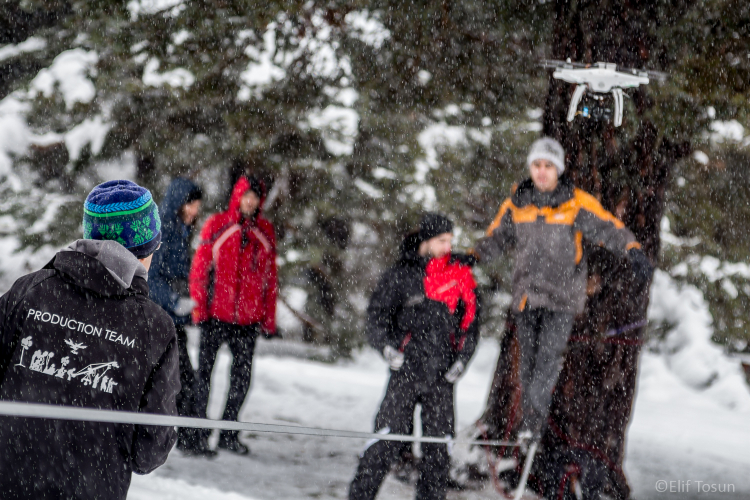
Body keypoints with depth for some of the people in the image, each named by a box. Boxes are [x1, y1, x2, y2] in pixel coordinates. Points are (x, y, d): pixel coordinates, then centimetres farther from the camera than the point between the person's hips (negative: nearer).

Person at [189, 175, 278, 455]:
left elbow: (270, 278, 12)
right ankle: (198, 430, 14)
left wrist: (269, 320, 9)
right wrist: (199, 306, -9)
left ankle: (228, 433, 17)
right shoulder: (217, 225, -1)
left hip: (248, 319, 3)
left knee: (242, 378, 6)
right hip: (216, 316, -3)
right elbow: (200, 267, -1)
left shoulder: (265, 232, 9)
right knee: (205, 372, 3)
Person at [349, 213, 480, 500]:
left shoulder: (460, 277, 11)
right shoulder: (402, 276, 0)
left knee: (440, 439, 3)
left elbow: (470, 323, 17)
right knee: (389, 437, -7)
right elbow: (377, 313, 2)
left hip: (442, 373, 4)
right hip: (406, 370, -4)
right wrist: (387, 346, -14)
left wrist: (462, 358, 4)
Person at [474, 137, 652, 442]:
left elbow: (609, 228, -10)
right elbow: (496, 238, 18)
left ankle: (533, 414, -13)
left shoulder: (576, 203, -4)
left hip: (563, 294, -3)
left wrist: (633, 251, -26)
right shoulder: (517, 204, 8)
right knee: (529, 356, 5)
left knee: (549, 352, -15)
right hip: (526, 292, 3)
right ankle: (531, 422, 13)